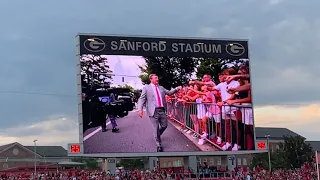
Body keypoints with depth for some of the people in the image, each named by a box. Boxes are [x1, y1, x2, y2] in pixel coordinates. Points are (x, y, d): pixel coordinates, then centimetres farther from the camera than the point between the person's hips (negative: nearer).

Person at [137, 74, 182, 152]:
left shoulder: (161, 88, 16)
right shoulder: (146, 88, 1)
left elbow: (169, 92, 19)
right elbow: (142, 99, -4)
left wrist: (176, 89, 1)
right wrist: (140, 109, -18)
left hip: (162, 110, 5)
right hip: (153, 111, -5)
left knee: (164, 125, 10)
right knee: (156, 128, -1)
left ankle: (157, 135, 39)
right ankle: (159, 145, 10)